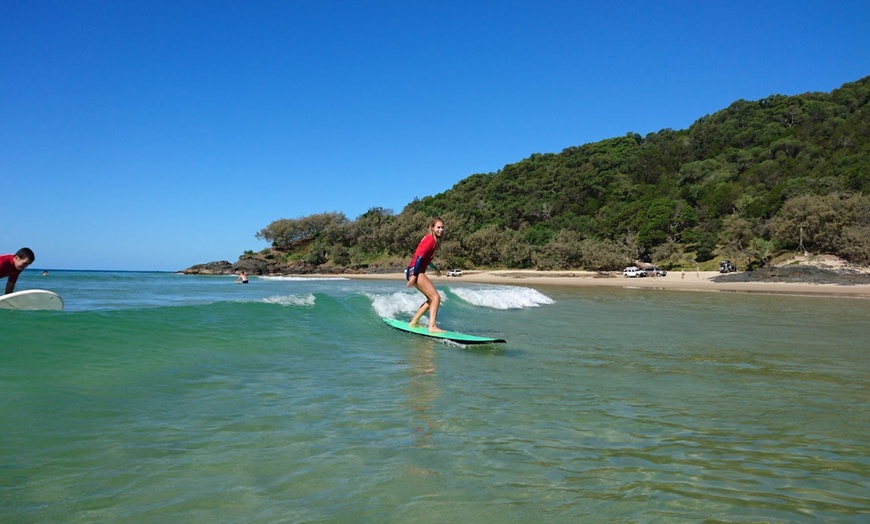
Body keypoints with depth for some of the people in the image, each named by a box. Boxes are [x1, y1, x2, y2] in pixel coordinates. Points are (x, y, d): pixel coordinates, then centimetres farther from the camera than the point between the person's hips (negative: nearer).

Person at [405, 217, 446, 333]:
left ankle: (413, 323, 19)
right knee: (436, 297, -13)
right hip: (414, 271, -10)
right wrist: (414, 275, -24)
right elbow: (419, 257, -20)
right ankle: (432, 327, -18)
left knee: (432, 299, 15)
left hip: (417, 271, 10)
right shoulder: (430, 239, -13)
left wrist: (434, 267, 34)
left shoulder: (433, 239, 16)